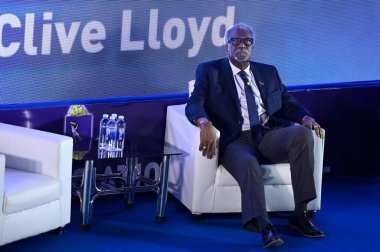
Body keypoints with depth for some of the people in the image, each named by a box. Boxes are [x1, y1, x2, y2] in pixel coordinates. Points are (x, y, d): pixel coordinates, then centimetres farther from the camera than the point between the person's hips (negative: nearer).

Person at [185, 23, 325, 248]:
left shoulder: (269, 72, 24)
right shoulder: (210, 71, 12)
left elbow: (288, 103, 19)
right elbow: (194, 105, -1)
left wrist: (305, 118, -5)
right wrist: (205, 124, -25)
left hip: (269, 135, 3)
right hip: (237, 140, -3)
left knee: (302, 133, -27)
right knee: (248, 164, -38)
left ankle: (300, 214, -25)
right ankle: (264, 226, -43)